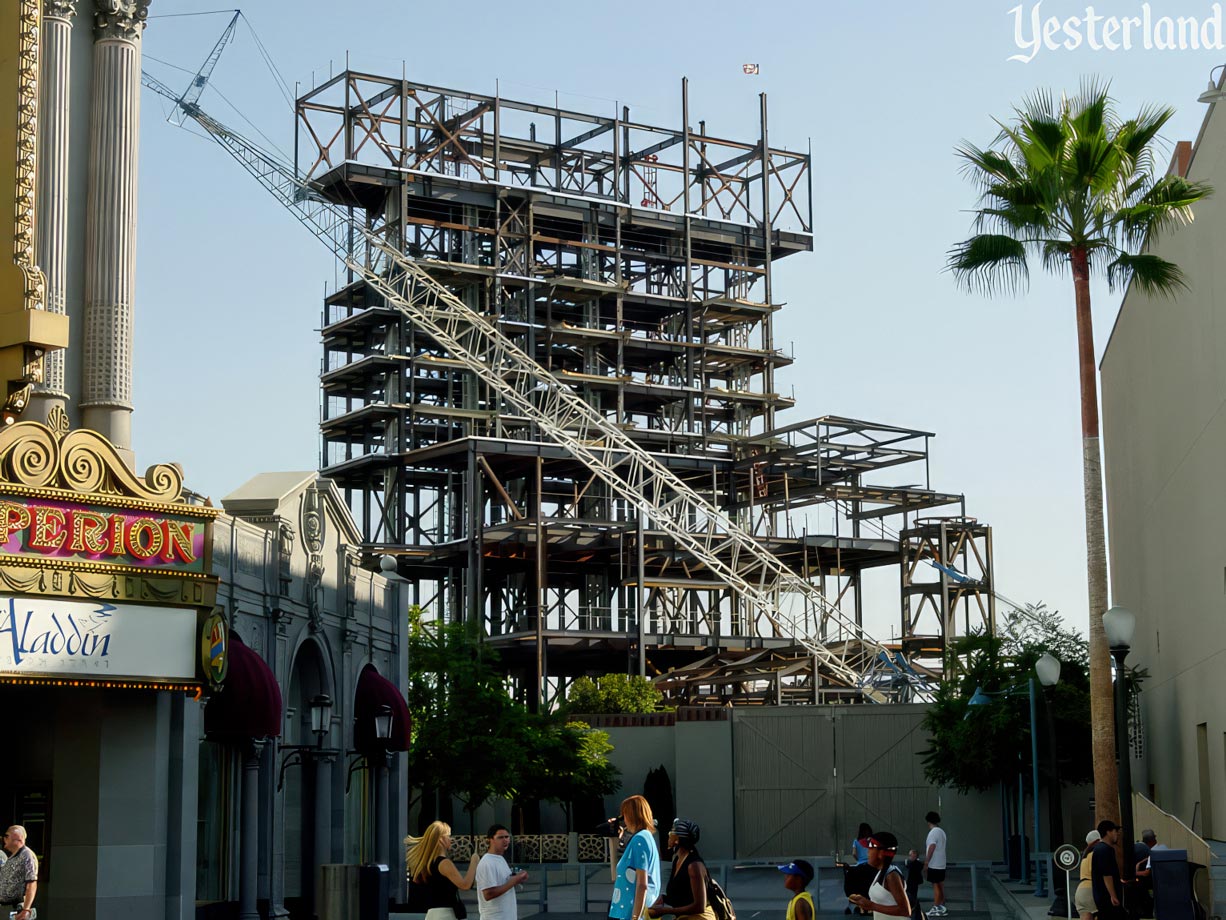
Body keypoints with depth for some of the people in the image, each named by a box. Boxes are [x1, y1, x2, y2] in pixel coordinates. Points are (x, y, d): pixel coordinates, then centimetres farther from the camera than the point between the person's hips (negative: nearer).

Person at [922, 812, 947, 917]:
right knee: (940, 886, 12)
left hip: (934, 864, -9)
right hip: (941, 864, 9)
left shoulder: (933, 832, -16)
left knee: (936, 886, -6)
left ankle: (936, 909, -4)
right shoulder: (941, 831, 13)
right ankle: (942, 907, 15)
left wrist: (926, 862, -20)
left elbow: (931, 848, -22)